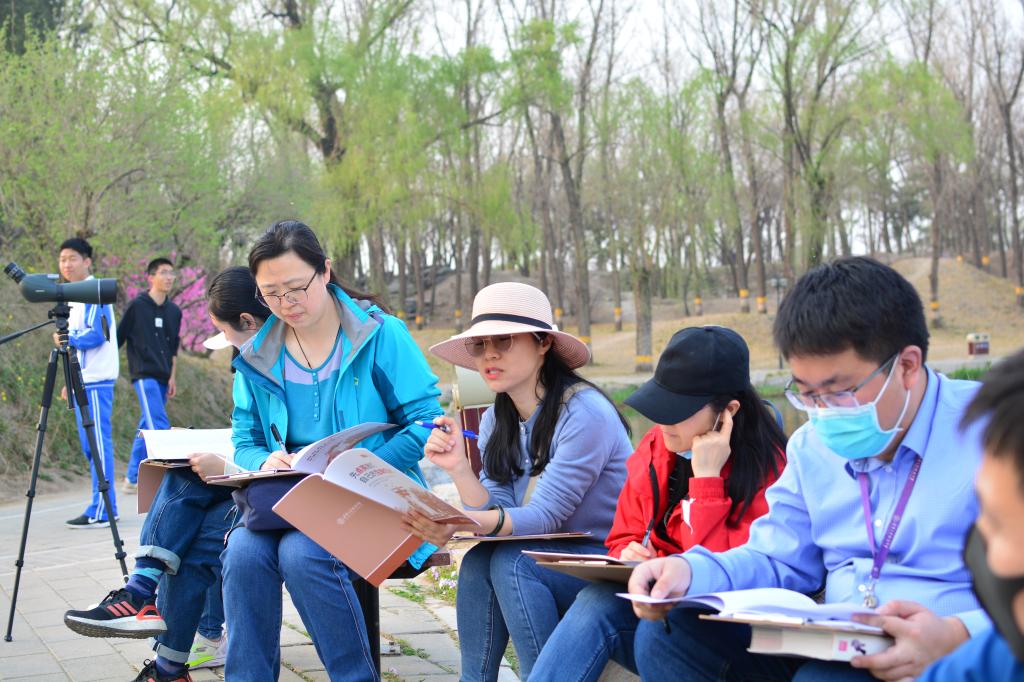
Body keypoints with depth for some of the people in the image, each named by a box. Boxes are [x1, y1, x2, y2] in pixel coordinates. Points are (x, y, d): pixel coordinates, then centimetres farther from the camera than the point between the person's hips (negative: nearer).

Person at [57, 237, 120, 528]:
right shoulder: (74, 296, 20)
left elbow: (96, 335, -17)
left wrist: (66, 339, -6)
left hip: (96, 381, -10)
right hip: (83, 381, 10)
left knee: (98, 444, -9)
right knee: (90, 446, 10)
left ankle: (101, 511, -8)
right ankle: (105, 506, 15)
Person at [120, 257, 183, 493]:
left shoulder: (174, 311, 13)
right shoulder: (137, 306, -3)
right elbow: (118, 339, 1)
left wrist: (172, 377, 14)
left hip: (162, 378, 6)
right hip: (143, 374, -6)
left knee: (148, 428, 9)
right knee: (159, 425, -18)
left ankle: (133, 479, 16)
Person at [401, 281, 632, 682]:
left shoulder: (585, 413, -18)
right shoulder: (496, 422, 5)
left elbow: (545, 516, -24)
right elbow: (498, 516, -1)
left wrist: (461, 524, -39)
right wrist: (457, 467, -18)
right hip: (553, 559, 6)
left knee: (510, 562, -27)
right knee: (478, 562, -21)